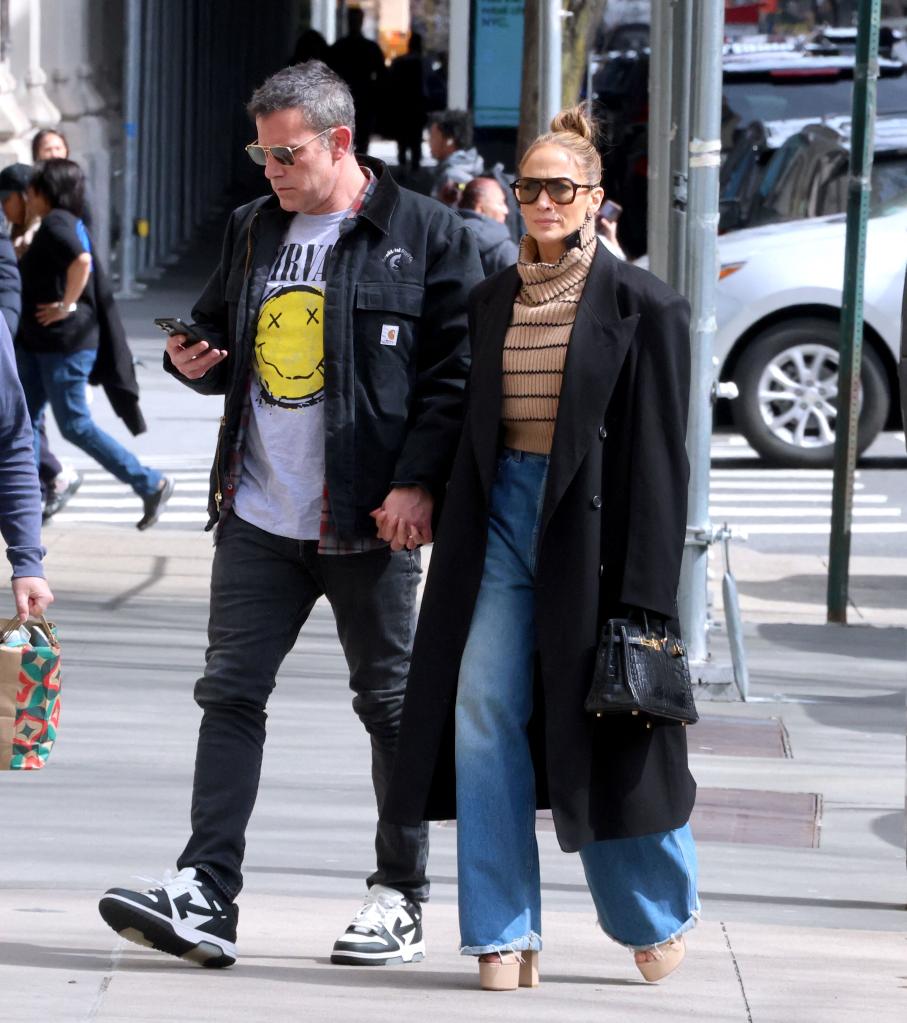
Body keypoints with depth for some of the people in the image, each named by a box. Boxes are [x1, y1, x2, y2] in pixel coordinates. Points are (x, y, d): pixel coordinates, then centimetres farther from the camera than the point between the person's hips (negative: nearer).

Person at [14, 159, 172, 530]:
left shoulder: (56, 223, -17)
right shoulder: (68, 223, 13)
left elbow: (81, 261, -34)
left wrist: (66, 306, -25)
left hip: (64, 343, -10)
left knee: (75, 426, -4)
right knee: (25, 418, 8)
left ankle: (151, 485, 3)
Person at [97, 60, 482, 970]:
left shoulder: (426, 236, -4)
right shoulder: (252, 231, 14)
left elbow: (456, 372, -6)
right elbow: (221, 338, 25)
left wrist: (419, 483, -14)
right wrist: (193, 359, 1)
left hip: (369, 519, -5)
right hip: (260, 516, 5)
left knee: (390, 703, 4)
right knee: (230, 694, -1)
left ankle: (401, 900, 13)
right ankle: (204, 898, -4)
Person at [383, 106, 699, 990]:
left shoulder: (638, 304, -4)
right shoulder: (491, 302, 10)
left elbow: (656, 450, -6)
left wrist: (645, 587, -11)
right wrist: (457, 543, 10)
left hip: (588, 520, -4)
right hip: (501, 513, 4)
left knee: (602, 726, 2)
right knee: (484, 712, -4)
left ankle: (656, 915, 23)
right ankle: (503, 933, 3)